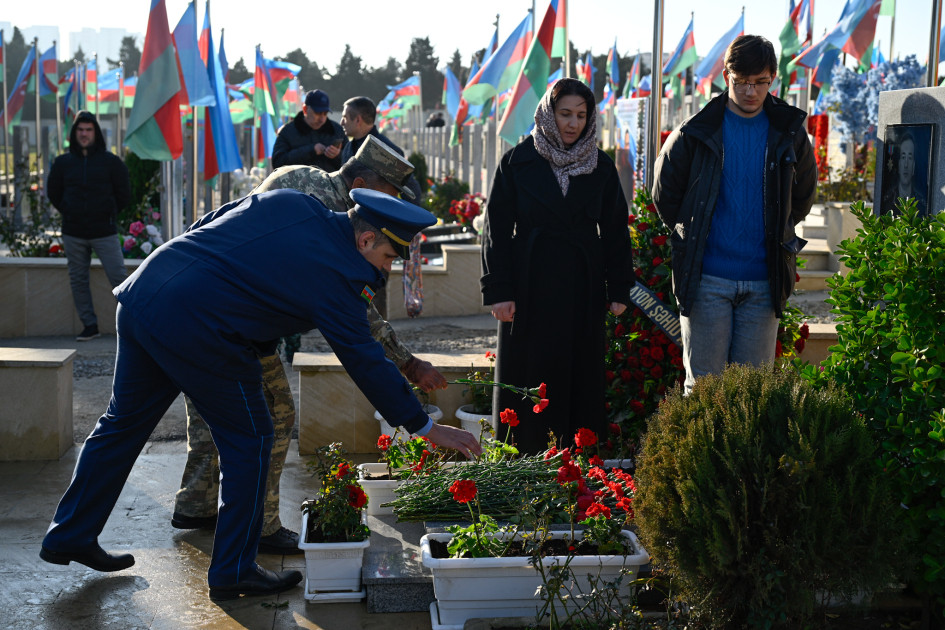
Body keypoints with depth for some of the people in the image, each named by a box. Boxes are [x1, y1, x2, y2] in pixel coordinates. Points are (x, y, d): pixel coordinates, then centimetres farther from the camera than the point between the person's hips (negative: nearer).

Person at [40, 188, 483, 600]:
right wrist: (427, 429, 2)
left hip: (141, 293, 9)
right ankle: (232, 571, 16)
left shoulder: (288, 202, 12)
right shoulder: (335, 276, -7)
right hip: (195, 331, -9)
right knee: (249, 441, 7)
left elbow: (199, 230, 17)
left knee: (125, 421, 22)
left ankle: (68, 536, 36)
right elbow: (367, 363, -4)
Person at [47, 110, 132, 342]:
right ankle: (89, 324, 15)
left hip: (105, 233, -3)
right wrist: (69, 214, 12)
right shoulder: (63, 162, 6)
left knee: (118, 277, -7)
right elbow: (53, 193, 18)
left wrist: (108, 214, 8)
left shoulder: (111, 161, -1)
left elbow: (124, 194, 6)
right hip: (73, 234, 3)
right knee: (78, 280, 7)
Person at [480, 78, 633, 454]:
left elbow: (615, 230, 9)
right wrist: (498, 291, -9)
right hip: (530, 289, -2)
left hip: (583, 289, 2)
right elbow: (497, 228, -2)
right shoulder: (518, 162, -1)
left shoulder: (601, 167, 7)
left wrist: (619, 289, 3)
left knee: (581, 378, 5)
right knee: (529, 378, 2)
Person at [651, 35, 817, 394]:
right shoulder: (696, 133, -2)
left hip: (763, 283, 2)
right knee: (703, 382, 2)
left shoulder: (789, 134, 4)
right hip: (707, 278, -2)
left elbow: (803, 196, 20)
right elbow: (664, 195, 11)